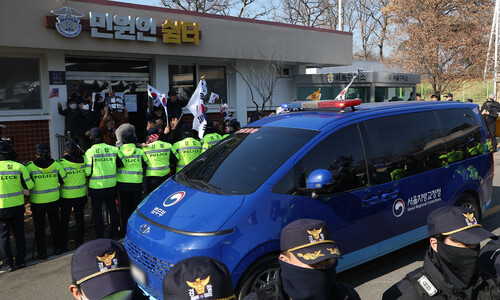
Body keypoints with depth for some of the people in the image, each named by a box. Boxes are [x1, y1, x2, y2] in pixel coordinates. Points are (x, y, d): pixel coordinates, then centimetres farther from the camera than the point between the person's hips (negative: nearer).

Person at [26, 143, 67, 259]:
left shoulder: (30, 166, -12)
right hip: (53, 200, 2)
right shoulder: (56, 165, -6)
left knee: (39, 227, 10)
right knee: (55, 224, 17)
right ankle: (57, 248, 25)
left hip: (37, 201, -2)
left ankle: (42, 252, 15)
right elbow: (64, 180, 0)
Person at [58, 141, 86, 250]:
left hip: (66, 196, -2)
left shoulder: (61, 163, -15)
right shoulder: (83, 160, -6)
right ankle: (79, 242, 19)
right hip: (81, 195, 2)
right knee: (79, 218, 13)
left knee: (64, 220, 11)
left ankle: (64, 245, 17)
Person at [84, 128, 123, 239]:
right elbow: (121, 165, -1)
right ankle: (114, 234, 23)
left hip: (96, 187, -3)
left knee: (97, 212, 8)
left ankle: (100, 236, 13)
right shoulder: (113, 149, -3)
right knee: (112, 209, 15)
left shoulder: (90, 152, -11)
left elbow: (87, 172, -13)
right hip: (111, 185, 3)